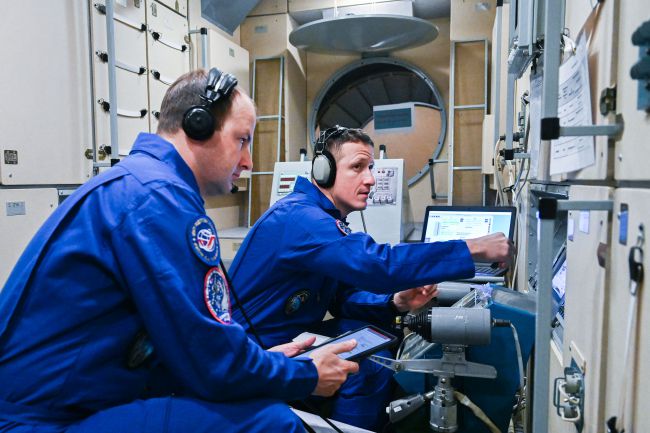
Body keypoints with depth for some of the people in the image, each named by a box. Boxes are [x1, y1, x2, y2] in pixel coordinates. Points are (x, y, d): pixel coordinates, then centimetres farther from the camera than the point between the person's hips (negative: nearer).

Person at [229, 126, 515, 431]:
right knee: (365, 369, -19)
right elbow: (375, 264, -38)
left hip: (291, 336, 9)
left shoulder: (328, 218, 6)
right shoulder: (299, 217, -26)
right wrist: (473, 249, -33)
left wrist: (394, 303, -14)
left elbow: (343, 296, 5)